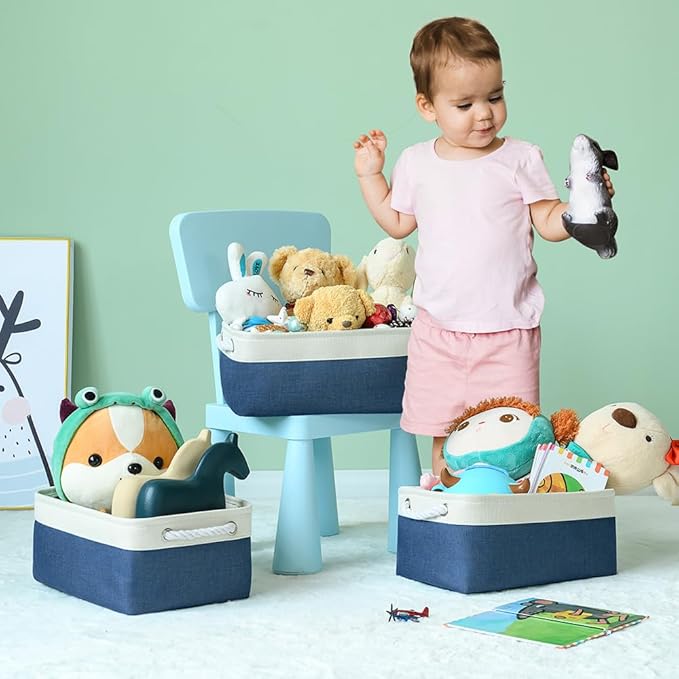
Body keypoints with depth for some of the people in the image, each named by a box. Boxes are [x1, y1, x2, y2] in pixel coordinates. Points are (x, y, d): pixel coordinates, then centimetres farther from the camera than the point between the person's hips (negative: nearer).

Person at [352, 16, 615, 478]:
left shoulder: (520, 159, -5)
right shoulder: (416, 163, 3)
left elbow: (550, 224, -3)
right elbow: (398, 223, 15)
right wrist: (370, 173, 10)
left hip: (508, 332, -2)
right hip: (438, 331, 2)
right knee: (443, 435, 11)